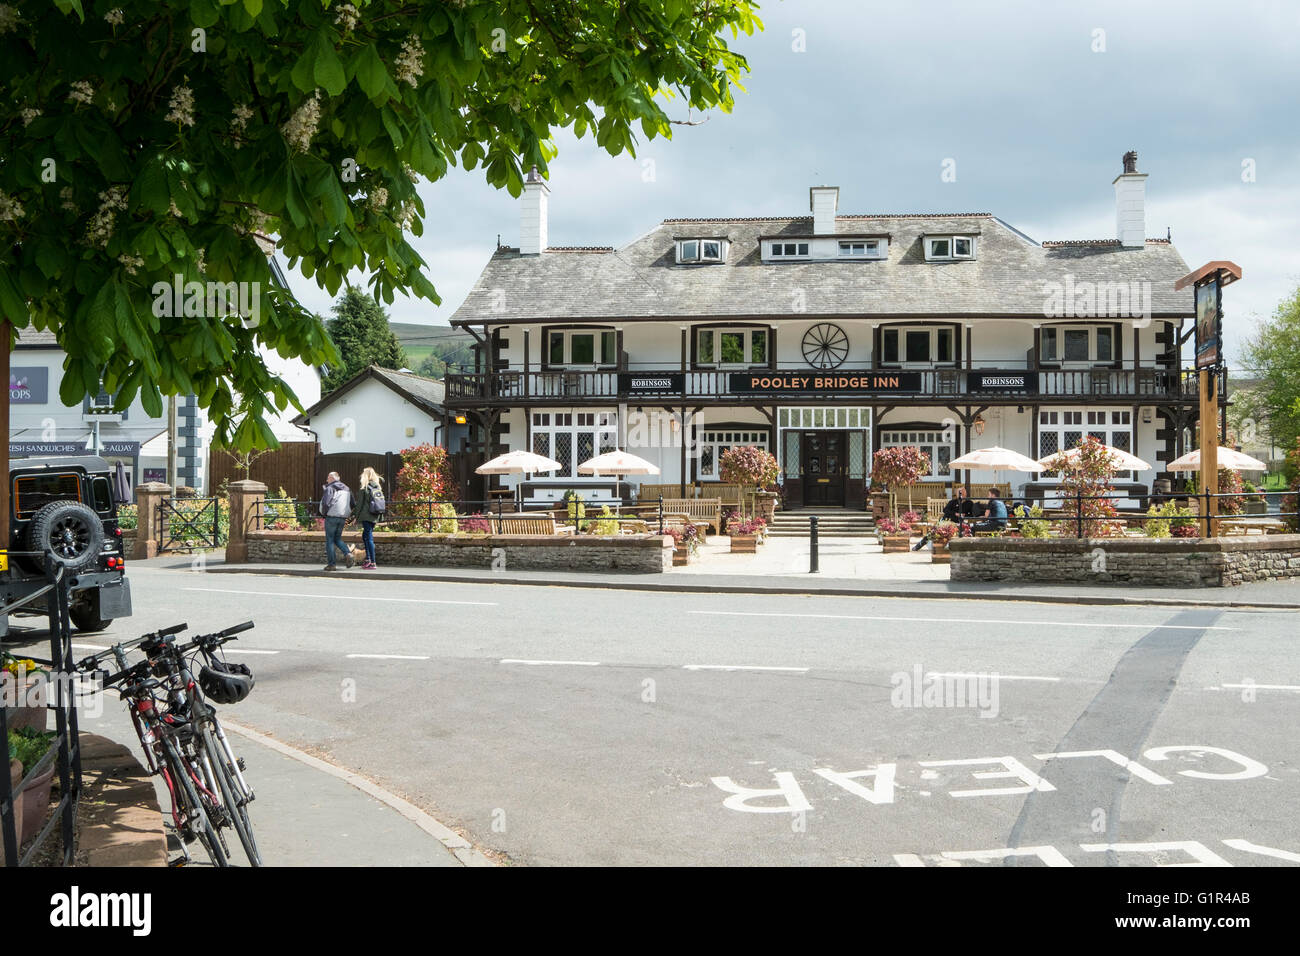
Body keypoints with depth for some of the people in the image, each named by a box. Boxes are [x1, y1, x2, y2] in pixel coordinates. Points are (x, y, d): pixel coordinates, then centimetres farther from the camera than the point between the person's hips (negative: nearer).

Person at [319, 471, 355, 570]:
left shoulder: (329, 488, -7)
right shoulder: (347, 489, 14)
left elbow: (325, 503, -19)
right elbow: (352, 504, 13)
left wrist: (323, 514, -3)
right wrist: (349, 517, 16)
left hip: (332, 517, -6)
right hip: (343, 518, 6)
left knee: (329, 540, 2)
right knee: (338, 538, 19)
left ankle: (331, 564, 1)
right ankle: (348, 554, -5)